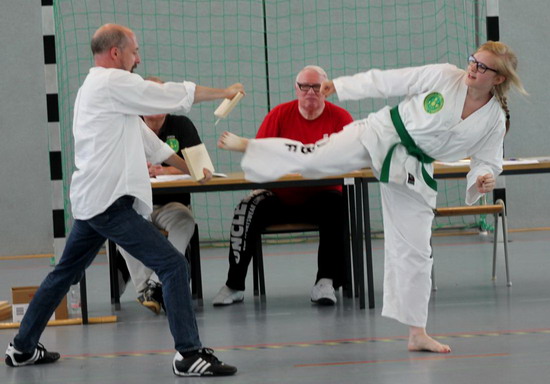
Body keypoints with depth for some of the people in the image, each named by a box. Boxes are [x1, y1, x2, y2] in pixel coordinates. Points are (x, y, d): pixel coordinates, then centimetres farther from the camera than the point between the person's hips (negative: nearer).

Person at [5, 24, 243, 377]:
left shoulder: (94, 89, 20)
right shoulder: (113, 83, -11)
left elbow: (145, 139, 26)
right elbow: (174, 96, -9)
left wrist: (188, 168, 28)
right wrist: (224, 92, 4)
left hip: (90, 201, 11)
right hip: (109, 202, -11)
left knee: (67, 273, 21)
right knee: (173, 265, -12)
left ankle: (23, 348, 30)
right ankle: (189, 354, -14)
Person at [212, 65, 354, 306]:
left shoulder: (339, 117, -2)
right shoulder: (280, 114, 3)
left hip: (322, 196, -1)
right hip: (281, 197, 2)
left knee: (336, 207, -34)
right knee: (247, 210, -23)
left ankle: (326, 281, -29)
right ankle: (234, 285, -15)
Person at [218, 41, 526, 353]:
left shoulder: (495, 120, -7)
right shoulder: (443, 76, -13)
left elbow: (488, 162, 4)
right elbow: (387, 81, -6)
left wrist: (483, 180, -19)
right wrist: (340, 85, -2)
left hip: (412, 172, 2)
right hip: (381, 136, -2)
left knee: (414, 251, 4)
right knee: (312, 157, -19)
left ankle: (417, 333, 12)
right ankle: (245, 146, -2)